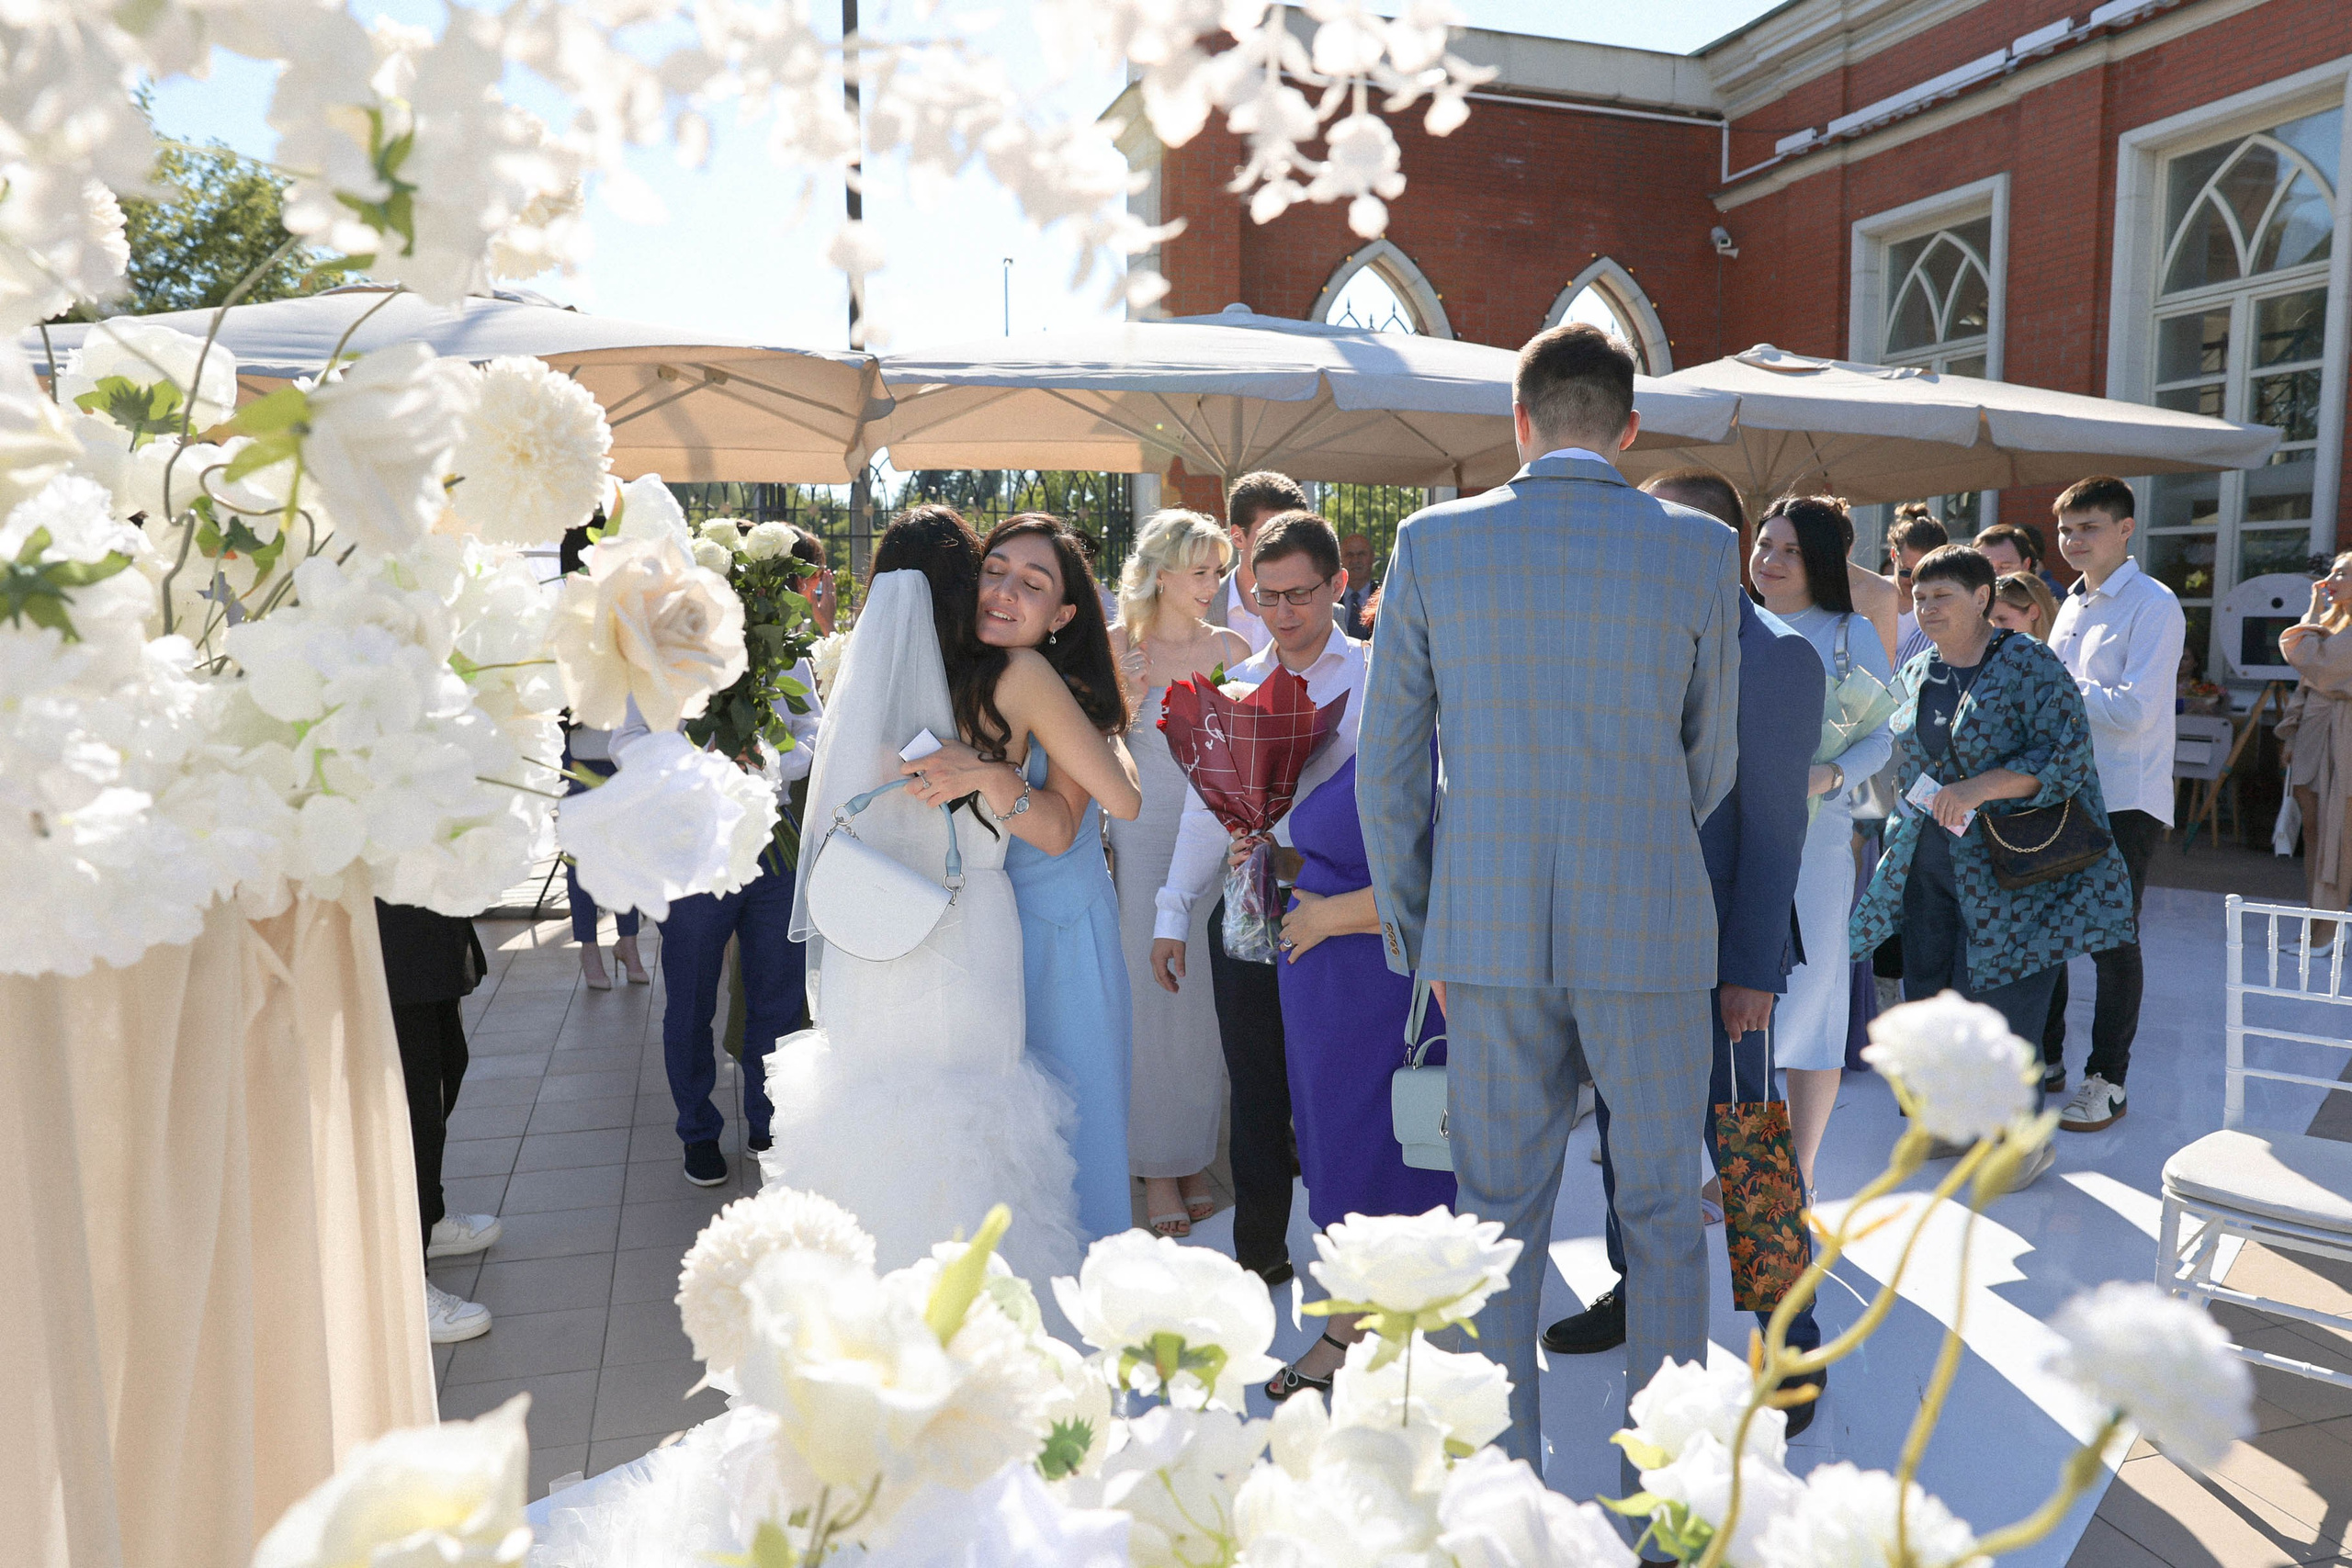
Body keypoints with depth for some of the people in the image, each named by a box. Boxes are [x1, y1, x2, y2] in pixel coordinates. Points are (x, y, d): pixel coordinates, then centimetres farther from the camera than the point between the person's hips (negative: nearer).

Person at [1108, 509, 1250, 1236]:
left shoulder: (1231, 648, 6)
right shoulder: (1117, 647, -1)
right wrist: (1123, 702, -15)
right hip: (1144, 844, -2)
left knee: (1206, 1001, 7)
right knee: (1151, 999, 2)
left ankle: (1197, 1161, 22)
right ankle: (1158, 1168, 15)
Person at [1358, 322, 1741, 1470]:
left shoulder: (1431, 544, -3)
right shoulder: (1700, 550, -4)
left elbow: (1385, 765, -1)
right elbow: (1712, 762, 6)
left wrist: (1415, 933, 9)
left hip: (1487, 932, 1)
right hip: (1650, 931, 0)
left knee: (1500, 1210, 13)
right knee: (1661, 1207, 16)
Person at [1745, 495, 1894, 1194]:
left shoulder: (1849, 634, 2)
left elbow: (1881, 737, -3)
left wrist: (1827, 776, -21)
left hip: (1813, 833, -3)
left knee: (1808, 995, 1)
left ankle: (1798, 1180, 13)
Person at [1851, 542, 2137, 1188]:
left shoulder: (2028, 664, -9)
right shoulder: (1916, 674, 11)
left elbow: (2068, 756, -18)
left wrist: (1978, 788, -25)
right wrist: (1903, 835, 17)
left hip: (2008, 867, -6)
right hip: (1927, 863, 7)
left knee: (1993, 1002, -4)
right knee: (1928, 994, 8)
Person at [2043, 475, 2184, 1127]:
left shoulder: (2153, 606, -11)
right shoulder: (2073, 605, 14)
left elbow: (2135, 709, -21)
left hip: (2124, 801, -8)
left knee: (2112, 941, 0)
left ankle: (2107, 1083, 12)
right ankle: (2044, 1059, 26)